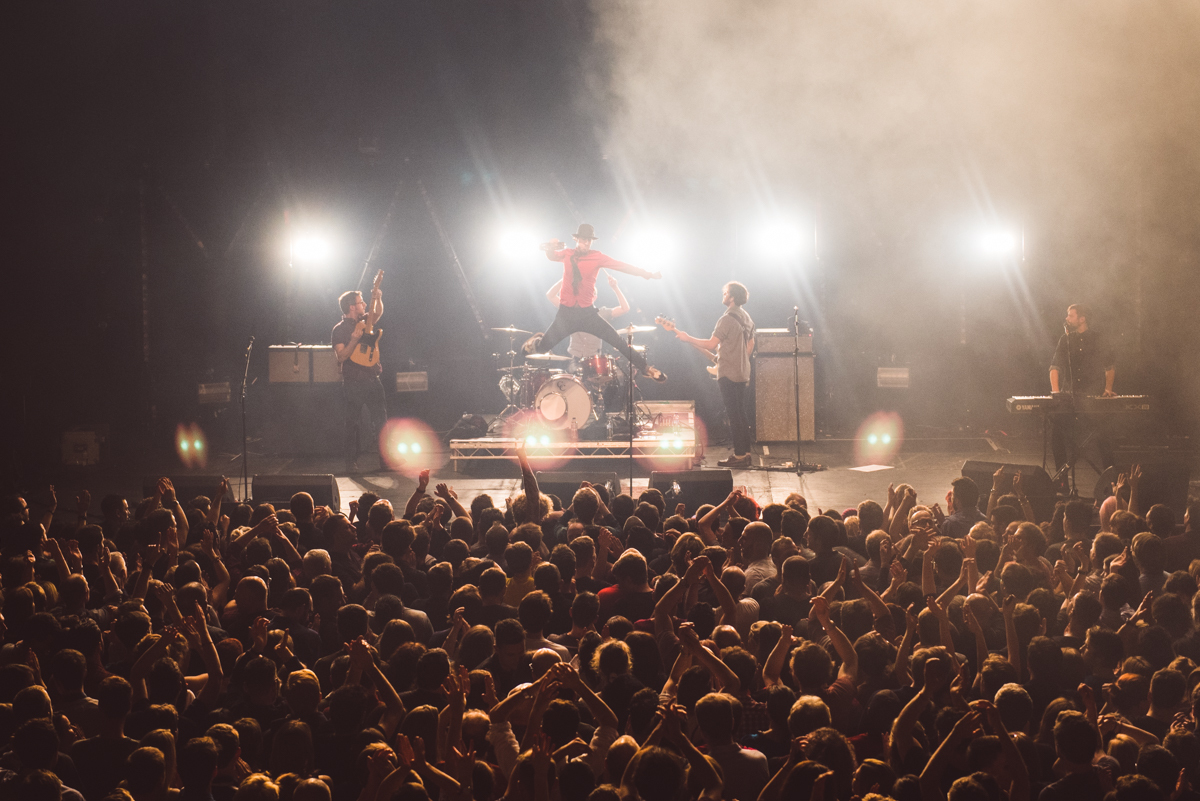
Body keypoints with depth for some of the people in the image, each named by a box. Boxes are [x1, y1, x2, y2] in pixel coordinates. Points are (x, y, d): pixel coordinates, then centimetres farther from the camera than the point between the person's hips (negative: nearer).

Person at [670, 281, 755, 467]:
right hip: (742, 373, 9)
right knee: (741, 414, 14)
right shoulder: (746, 318, 11)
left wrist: (687, 338, -9)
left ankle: (739, 456, -6)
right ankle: (745, 453, 16)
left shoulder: (727, 319, -17)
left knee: (734, 415, -6)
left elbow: (711, 344, -17)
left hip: (728, 374, -9)